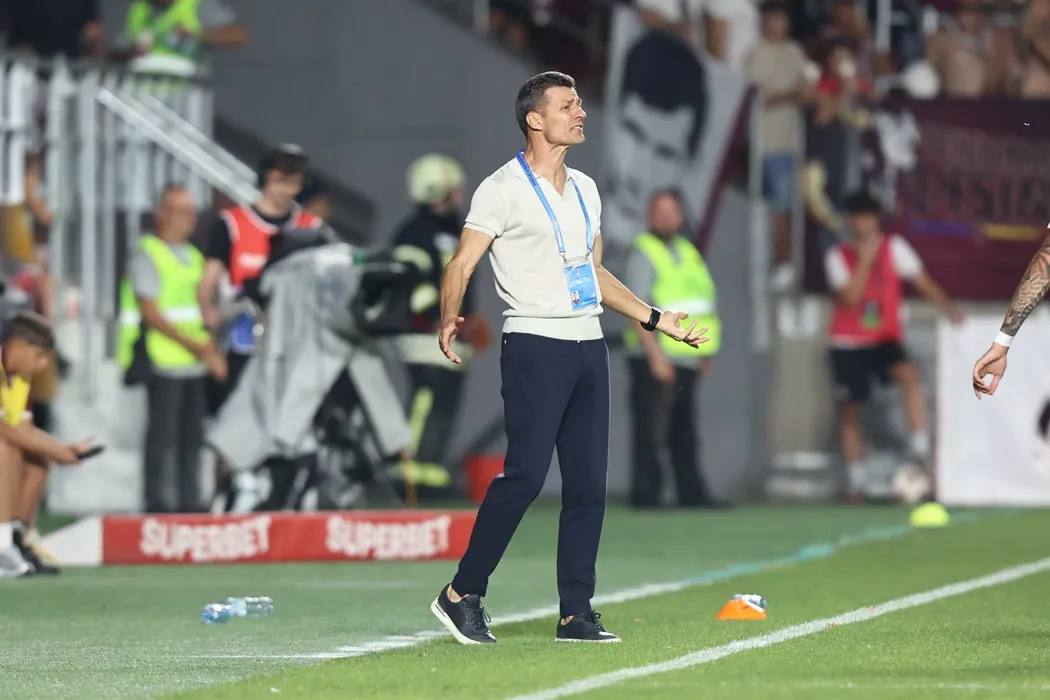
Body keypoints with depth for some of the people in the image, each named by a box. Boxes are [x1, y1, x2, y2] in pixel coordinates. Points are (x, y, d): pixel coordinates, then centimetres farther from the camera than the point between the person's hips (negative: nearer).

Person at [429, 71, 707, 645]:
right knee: (525, 474, -15)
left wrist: (656, 319, 28)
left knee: (589, 483, 2)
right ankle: (462, 594, -5)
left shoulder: (585, 190, 18)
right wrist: (449, 319, -30)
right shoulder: (502, 190, -5)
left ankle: (576, 614, 6)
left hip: (588, 346, 7)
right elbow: (461, 264, -11)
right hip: (534, 344, -7)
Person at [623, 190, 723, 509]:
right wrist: (655, 355, -20)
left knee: (685, 434, 10)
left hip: (686, 359, 7)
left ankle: (692, 494, 14)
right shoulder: (643, 255, -6)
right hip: (656, 360, -7)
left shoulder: (688, 253, 18)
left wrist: (704, 354, 21)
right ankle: (645, 493, -5)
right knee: (651, 431, -7)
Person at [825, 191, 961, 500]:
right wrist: (864, 260, -20)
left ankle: (920, 449, -31)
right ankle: (855, 482, 17)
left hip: (886, 338, -1)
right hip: (847, 344, 1)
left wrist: (945, 304, -20)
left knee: (910, 376, -31)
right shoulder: (837, 256, 0)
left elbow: (921, 279, -4)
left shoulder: (893, 247, 2)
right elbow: (849, 297, -13)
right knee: (849, 412, 4)